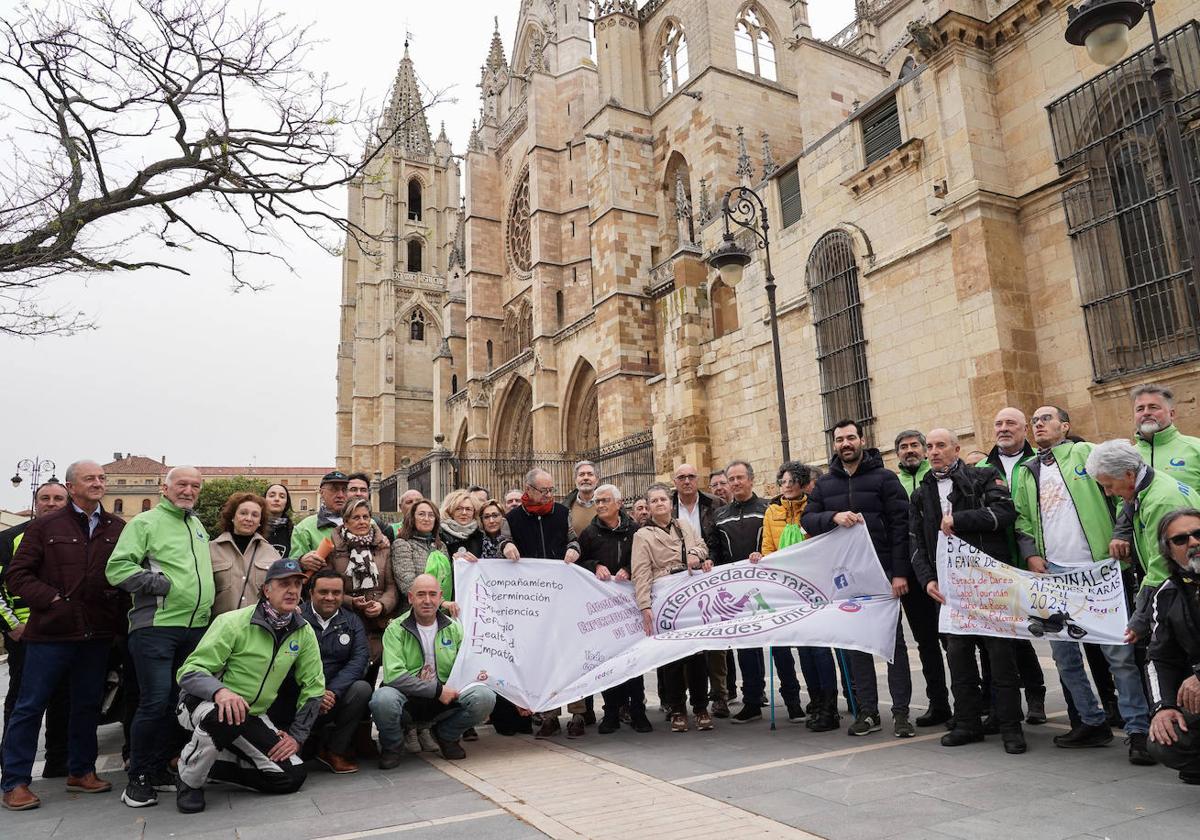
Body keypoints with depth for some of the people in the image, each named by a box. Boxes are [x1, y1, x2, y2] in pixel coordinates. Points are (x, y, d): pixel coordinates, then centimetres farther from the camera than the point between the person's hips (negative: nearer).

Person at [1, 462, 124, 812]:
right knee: (30, 705, 5)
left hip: (97, 634, 3)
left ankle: (81, 770, 28)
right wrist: (50, 599, -12)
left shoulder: (118, 529, 6)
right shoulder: (45, 526, -1)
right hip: (51, 631, -3)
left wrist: (117, 612, -5)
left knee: (87, 704, 14)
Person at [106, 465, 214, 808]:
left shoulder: (198, 524, 20)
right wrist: (161, 584, -15)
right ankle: (138, 777, 8)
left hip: (196, 628, 7)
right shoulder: (145, 522, -2)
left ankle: (158, 769, 23)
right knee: (155, 702, -8)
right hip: (156, 626, -6)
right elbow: (117, 567, -11)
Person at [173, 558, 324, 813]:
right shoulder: (234, 622, -17)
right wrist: (220, 691, -40)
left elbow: (313, 687, 3)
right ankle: (190, 780, -10)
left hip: (253, 716, 5)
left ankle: (213, 765, 10)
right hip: (203, 704, -5)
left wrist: (297, 736, -4)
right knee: (226, 716, -40)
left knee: (292, 776, -10)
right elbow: (190, 671, -19)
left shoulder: (304, 633, -3)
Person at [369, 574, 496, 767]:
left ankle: (446, 735, 8)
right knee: (383, 698, -36)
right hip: (407, 699, -3)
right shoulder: (396, 630, -6)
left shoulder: (453, 628, 6)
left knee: (485, 696, -23)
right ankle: (392, 746, 0)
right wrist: (437, 690, -20)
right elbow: (393, 675, -18)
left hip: (445, 700, 3)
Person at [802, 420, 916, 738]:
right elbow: (807, 519, 4)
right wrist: (834, 517, -17)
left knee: (893, 640, 2)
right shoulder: (824, 484, 11)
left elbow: (900, 524, -6)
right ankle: (867, 711, 16)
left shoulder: (884, 478, 0)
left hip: (882, 572, -3)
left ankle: (900, 712, 10)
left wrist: (900, 572, -13)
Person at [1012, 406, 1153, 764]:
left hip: (1098, 569, -5)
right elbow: (1022, 519, 17)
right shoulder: (1025, 472, 17)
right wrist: (1031, 554, 3)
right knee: (1064, 656, 9)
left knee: (1119, 652, -4)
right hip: (1053, 574, 5)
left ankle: (1138, 730, 5)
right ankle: (1092, 723, 21)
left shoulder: (1085, 453, 6)